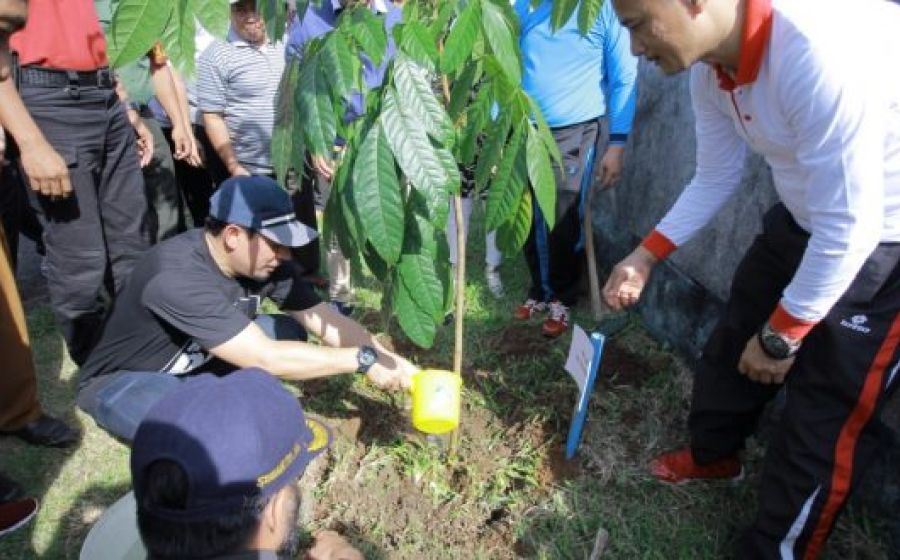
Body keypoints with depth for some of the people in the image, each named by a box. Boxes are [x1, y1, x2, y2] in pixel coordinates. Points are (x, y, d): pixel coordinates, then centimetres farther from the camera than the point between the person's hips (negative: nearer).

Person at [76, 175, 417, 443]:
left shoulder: (266, 264, -15)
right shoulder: (177, 278, -37)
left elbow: (332, 324, -11)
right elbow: (265, 359, -39)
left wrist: (394, 364, -22)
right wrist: (363, 359, -33)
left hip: (196, 363, 7)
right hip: (123, 380, -7)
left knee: (288, 332, -11)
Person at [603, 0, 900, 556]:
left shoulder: (822, 53, -36)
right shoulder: (710, 68, -9)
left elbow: (850, 228, -31)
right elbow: (715, 179, 6)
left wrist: (779, 338, -19)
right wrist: (645, 257, 1)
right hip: (803, 221, 8)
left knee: (824, 421, 2)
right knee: (733, 343, 20)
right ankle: (713, 453, 48)